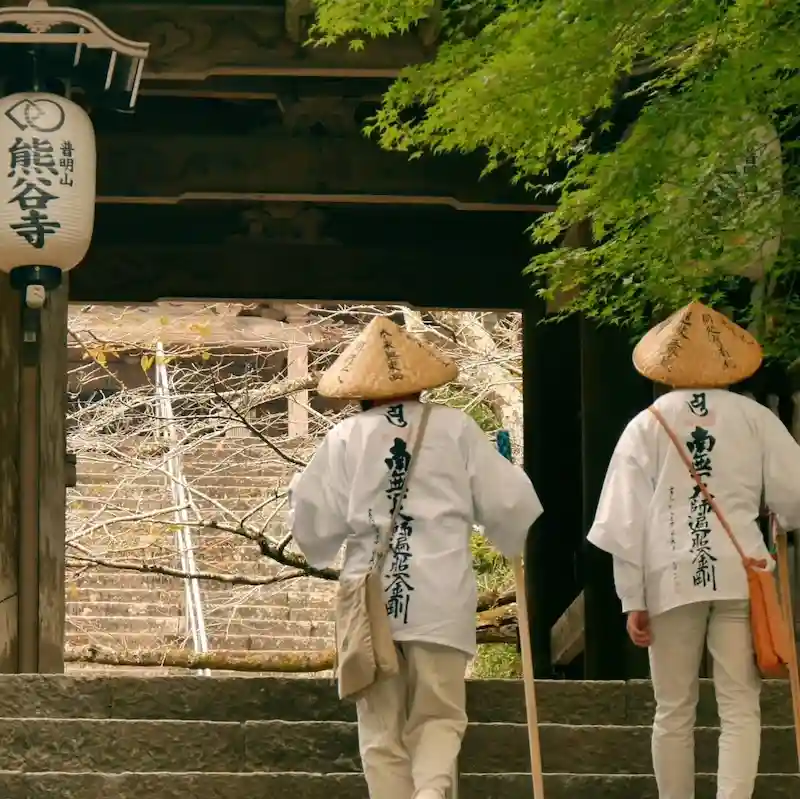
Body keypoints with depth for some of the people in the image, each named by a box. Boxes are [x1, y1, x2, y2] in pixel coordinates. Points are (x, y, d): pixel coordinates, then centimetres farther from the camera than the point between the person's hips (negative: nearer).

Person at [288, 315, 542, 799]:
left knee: (382, 728, 10)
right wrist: (516, 539, 27)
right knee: (439, 715, 6)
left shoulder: (345, 438, 3)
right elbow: (508, 504, 5)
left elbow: (316, 524, 3)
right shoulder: (454, 428, 4)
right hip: (440, 596, 0)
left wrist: (323, 549, 26)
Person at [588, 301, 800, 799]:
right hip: (740, 572, -1)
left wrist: (633, 599, 3)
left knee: (674, 711, 9)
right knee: (740, 707, 0)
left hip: (672, 576, 1)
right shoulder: (755, 419, 2)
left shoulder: (647, 426, 4)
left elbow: (627, 520, 0)